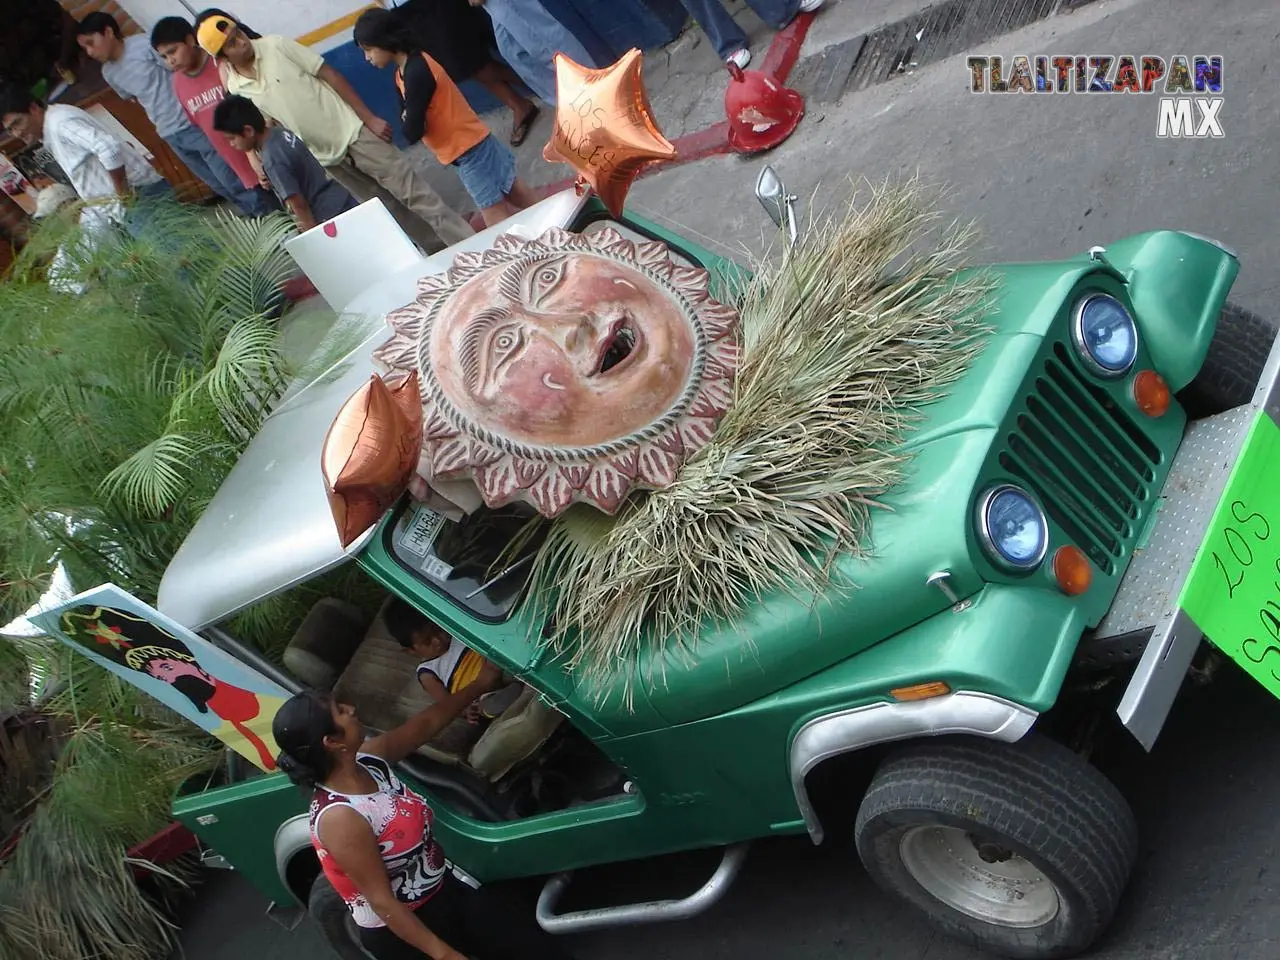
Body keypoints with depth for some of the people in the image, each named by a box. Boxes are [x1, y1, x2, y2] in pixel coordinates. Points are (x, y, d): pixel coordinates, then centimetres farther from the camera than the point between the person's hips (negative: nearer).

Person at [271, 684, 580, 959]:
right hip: (400, 930, -8)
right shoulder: (339, 818, -29)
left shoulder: (366, 759, -6)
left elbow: (425, 725, 10)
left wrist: (480, 685, 14)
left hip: (447, 892, 8)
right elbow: (381, 900, -24)